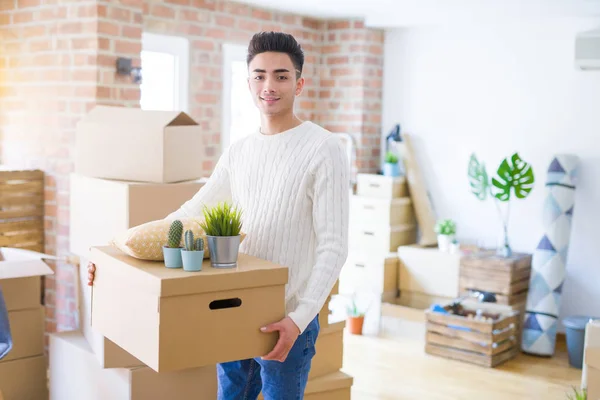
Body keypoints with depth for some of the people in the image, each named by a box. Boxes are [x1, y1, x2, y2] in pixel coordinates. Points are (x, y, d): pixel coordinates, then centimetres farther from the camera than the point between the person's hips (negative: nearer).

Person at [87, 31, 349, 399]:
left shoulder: (324, 149, -11)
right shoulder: (237, 152, 7)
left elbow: (333, 246, -15)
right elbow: (189, 213, 10)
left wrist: (299, 319, -23)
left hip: (288, 320, -6)